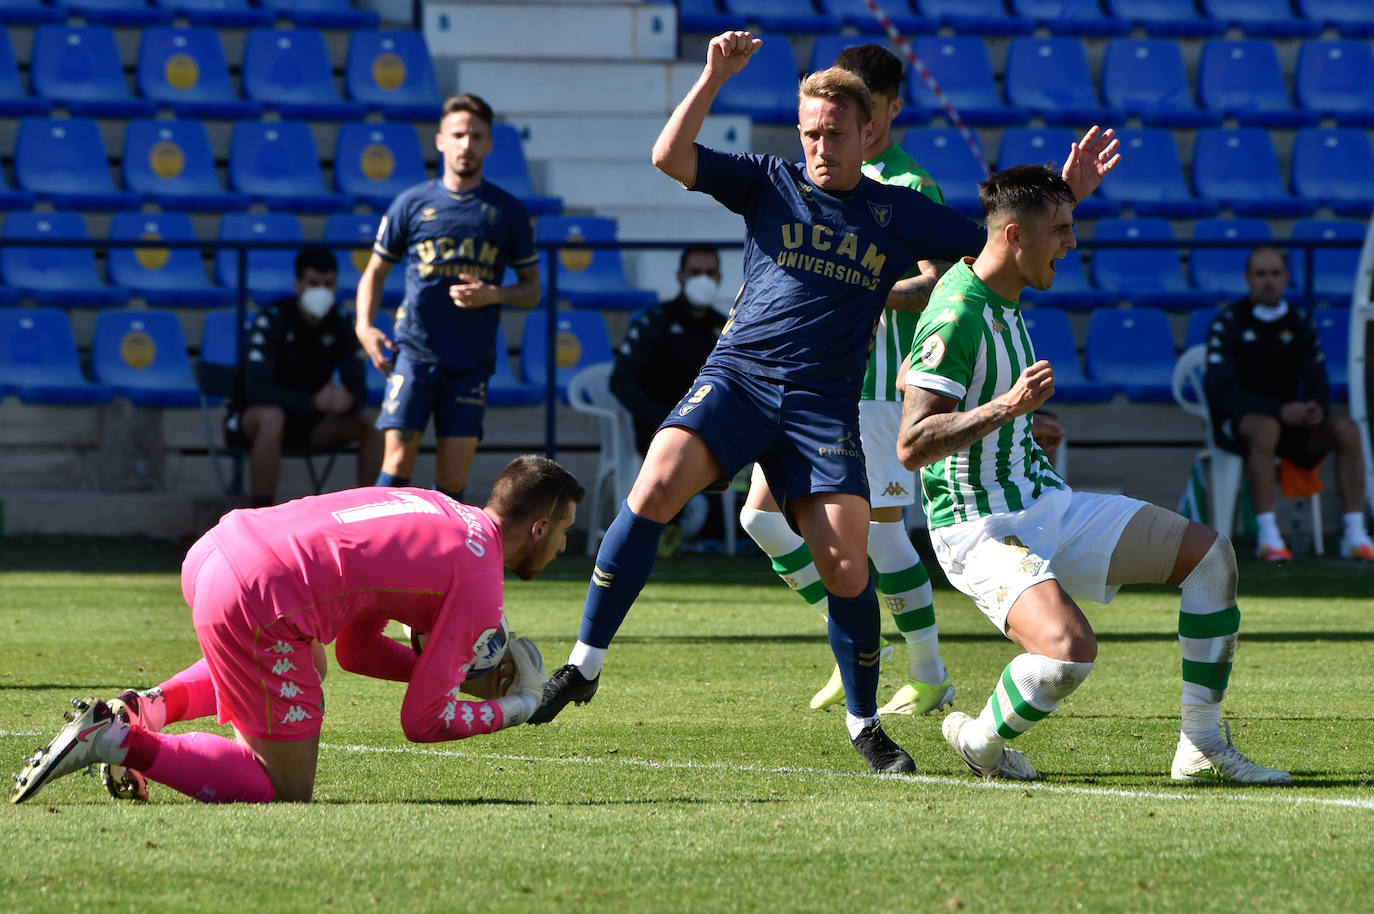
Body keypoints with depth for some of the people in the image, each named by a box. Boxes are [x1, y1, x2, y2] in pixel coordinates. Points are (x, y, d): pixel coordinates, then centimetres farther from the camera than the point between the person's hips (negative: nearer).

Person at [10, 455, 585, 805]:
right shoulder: (481, 583, -3)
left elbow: (354, 649, 29)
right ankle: (121, 742, -9)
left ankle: (148, 708, 20)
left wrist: (450, 667, 23)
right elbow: (423, 721, -2)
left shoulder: (439, 513, 23)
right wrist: (517, 708, 11)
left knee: (308, 663, 40)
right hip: (260, 605, -9)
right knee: (286, 790, 5)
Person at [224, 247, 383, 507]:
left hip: (309, 421, 5)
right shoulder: (272, 320, -19)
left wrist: (347, 401, -32)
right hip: (252, 418, -5)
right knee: (271, 418, -40)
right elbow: (257, 390, -29)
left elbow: (358, 388, -5)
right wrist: (315, 402, -40)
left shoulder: (339, 322, -3)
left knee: (372, 421, -17)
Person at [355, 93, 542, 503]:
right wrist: (365, 327, -3)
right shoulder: (412, 204, 6)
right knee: (398, 459, -12)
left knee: (454, 477, -3)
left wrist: (493, 295, -9)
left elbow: (532, 290, 12)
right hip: (414, 350, -1)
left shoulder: (508, 212, 7)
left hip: (472, 361, 1)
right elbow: (375, 272, 14)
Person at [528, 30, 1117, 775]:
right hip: (736, 376, -1)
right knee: (655, 487, -25)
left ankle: (864, 724, 12)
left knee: (846, 570, -10)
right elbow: (670, 157, -3)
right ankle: (583, 665, -16)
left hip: (823, 404, 1)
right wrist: (714, 78, -13)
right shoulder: (771, 183, 7)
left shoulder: (901, 213, 10)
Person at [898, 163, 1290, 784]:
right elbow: (911, 445, -26)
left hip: (1045, 505, 10)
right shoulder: (956, 315, -21)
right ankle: (979, 742, -1)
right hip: (980, 528, -10)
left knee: (1208, 553, 1)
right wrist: (1005, 408, -34)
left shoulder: (1001, 295, 8)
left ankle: (1202, 749, 4)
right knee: (1070, 649, -33)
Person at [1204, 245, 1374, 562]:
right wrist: (1280, 411, -26)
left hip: (1290, 417, 5)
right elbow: (1220, 392, -17)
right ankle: (1268, 537, -39)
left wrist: (1318, 408, -19)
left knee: (1346, 429, -20)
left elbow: (1316, 381, 7)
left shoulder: (1299, 322, 8)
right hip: (1237, 420, -5)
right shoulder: (1228, 323, -8)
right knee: (1265, 428, -39)